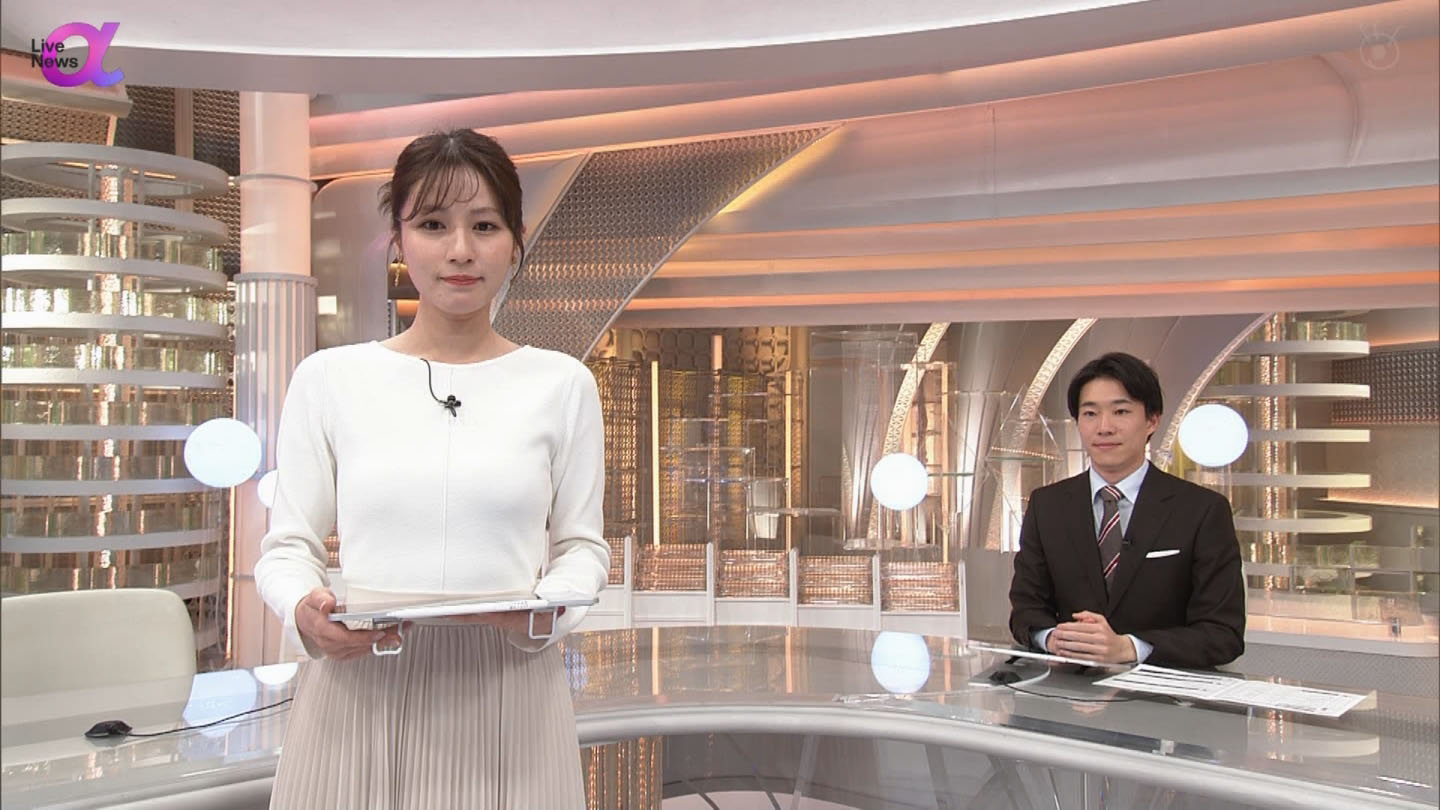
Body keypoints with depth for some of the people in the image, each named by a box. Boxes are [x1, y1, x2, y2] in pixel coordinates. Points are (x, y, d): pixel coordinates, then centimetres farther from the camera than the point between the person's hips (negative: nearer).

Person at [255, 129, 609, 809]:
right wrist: (305, 611, -15)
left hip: (505, 694, 0)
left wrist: (544, 611, -14)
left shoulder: (561, 383, 4)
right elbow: (288, 544, 5)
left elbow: (581, 544, 6)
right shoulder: (328, 378, 3)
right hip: (358, 690, 0)